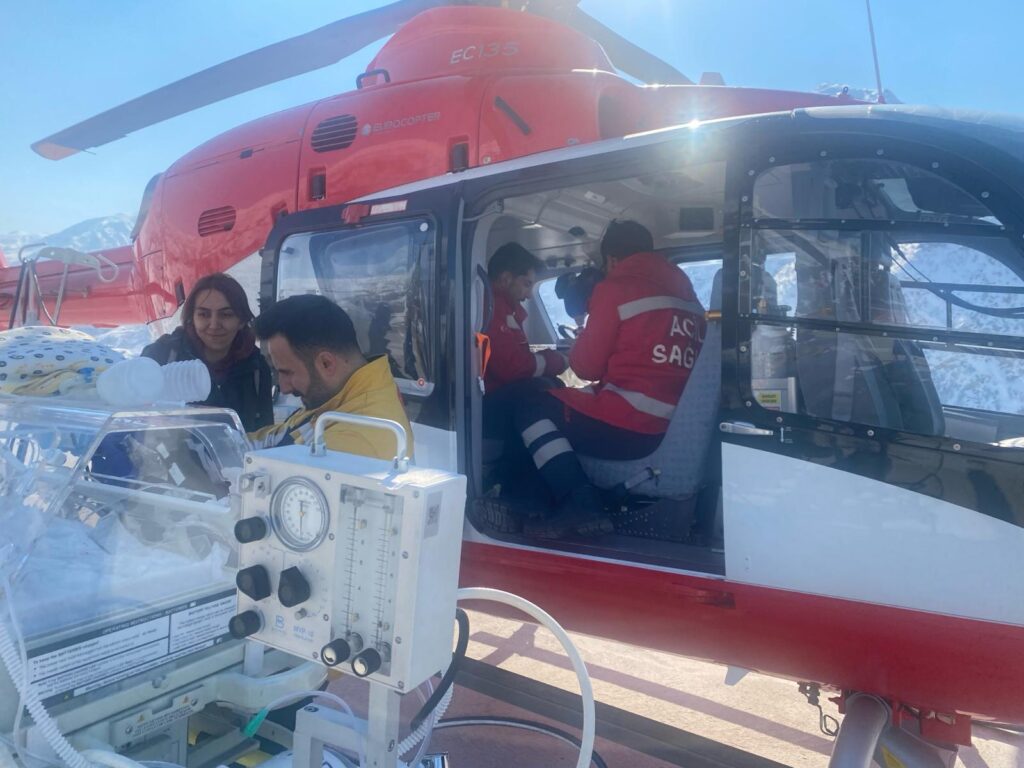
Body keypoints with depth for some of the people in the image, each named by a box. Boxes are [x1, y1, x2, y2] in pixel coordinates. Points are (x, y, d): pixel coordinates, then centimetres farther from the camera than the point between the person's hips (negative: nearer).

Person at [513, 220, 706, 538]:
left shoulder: (615, 288, -4)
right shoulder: (685, 291, 16)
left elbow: (587, 367, -2)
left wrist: (582, 341, 18)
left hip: (629, 430, -8)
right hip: (679, 432, 9)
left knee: (532, 410, 6)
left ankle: (580, 504, -7)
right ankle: (583, 507, 22)